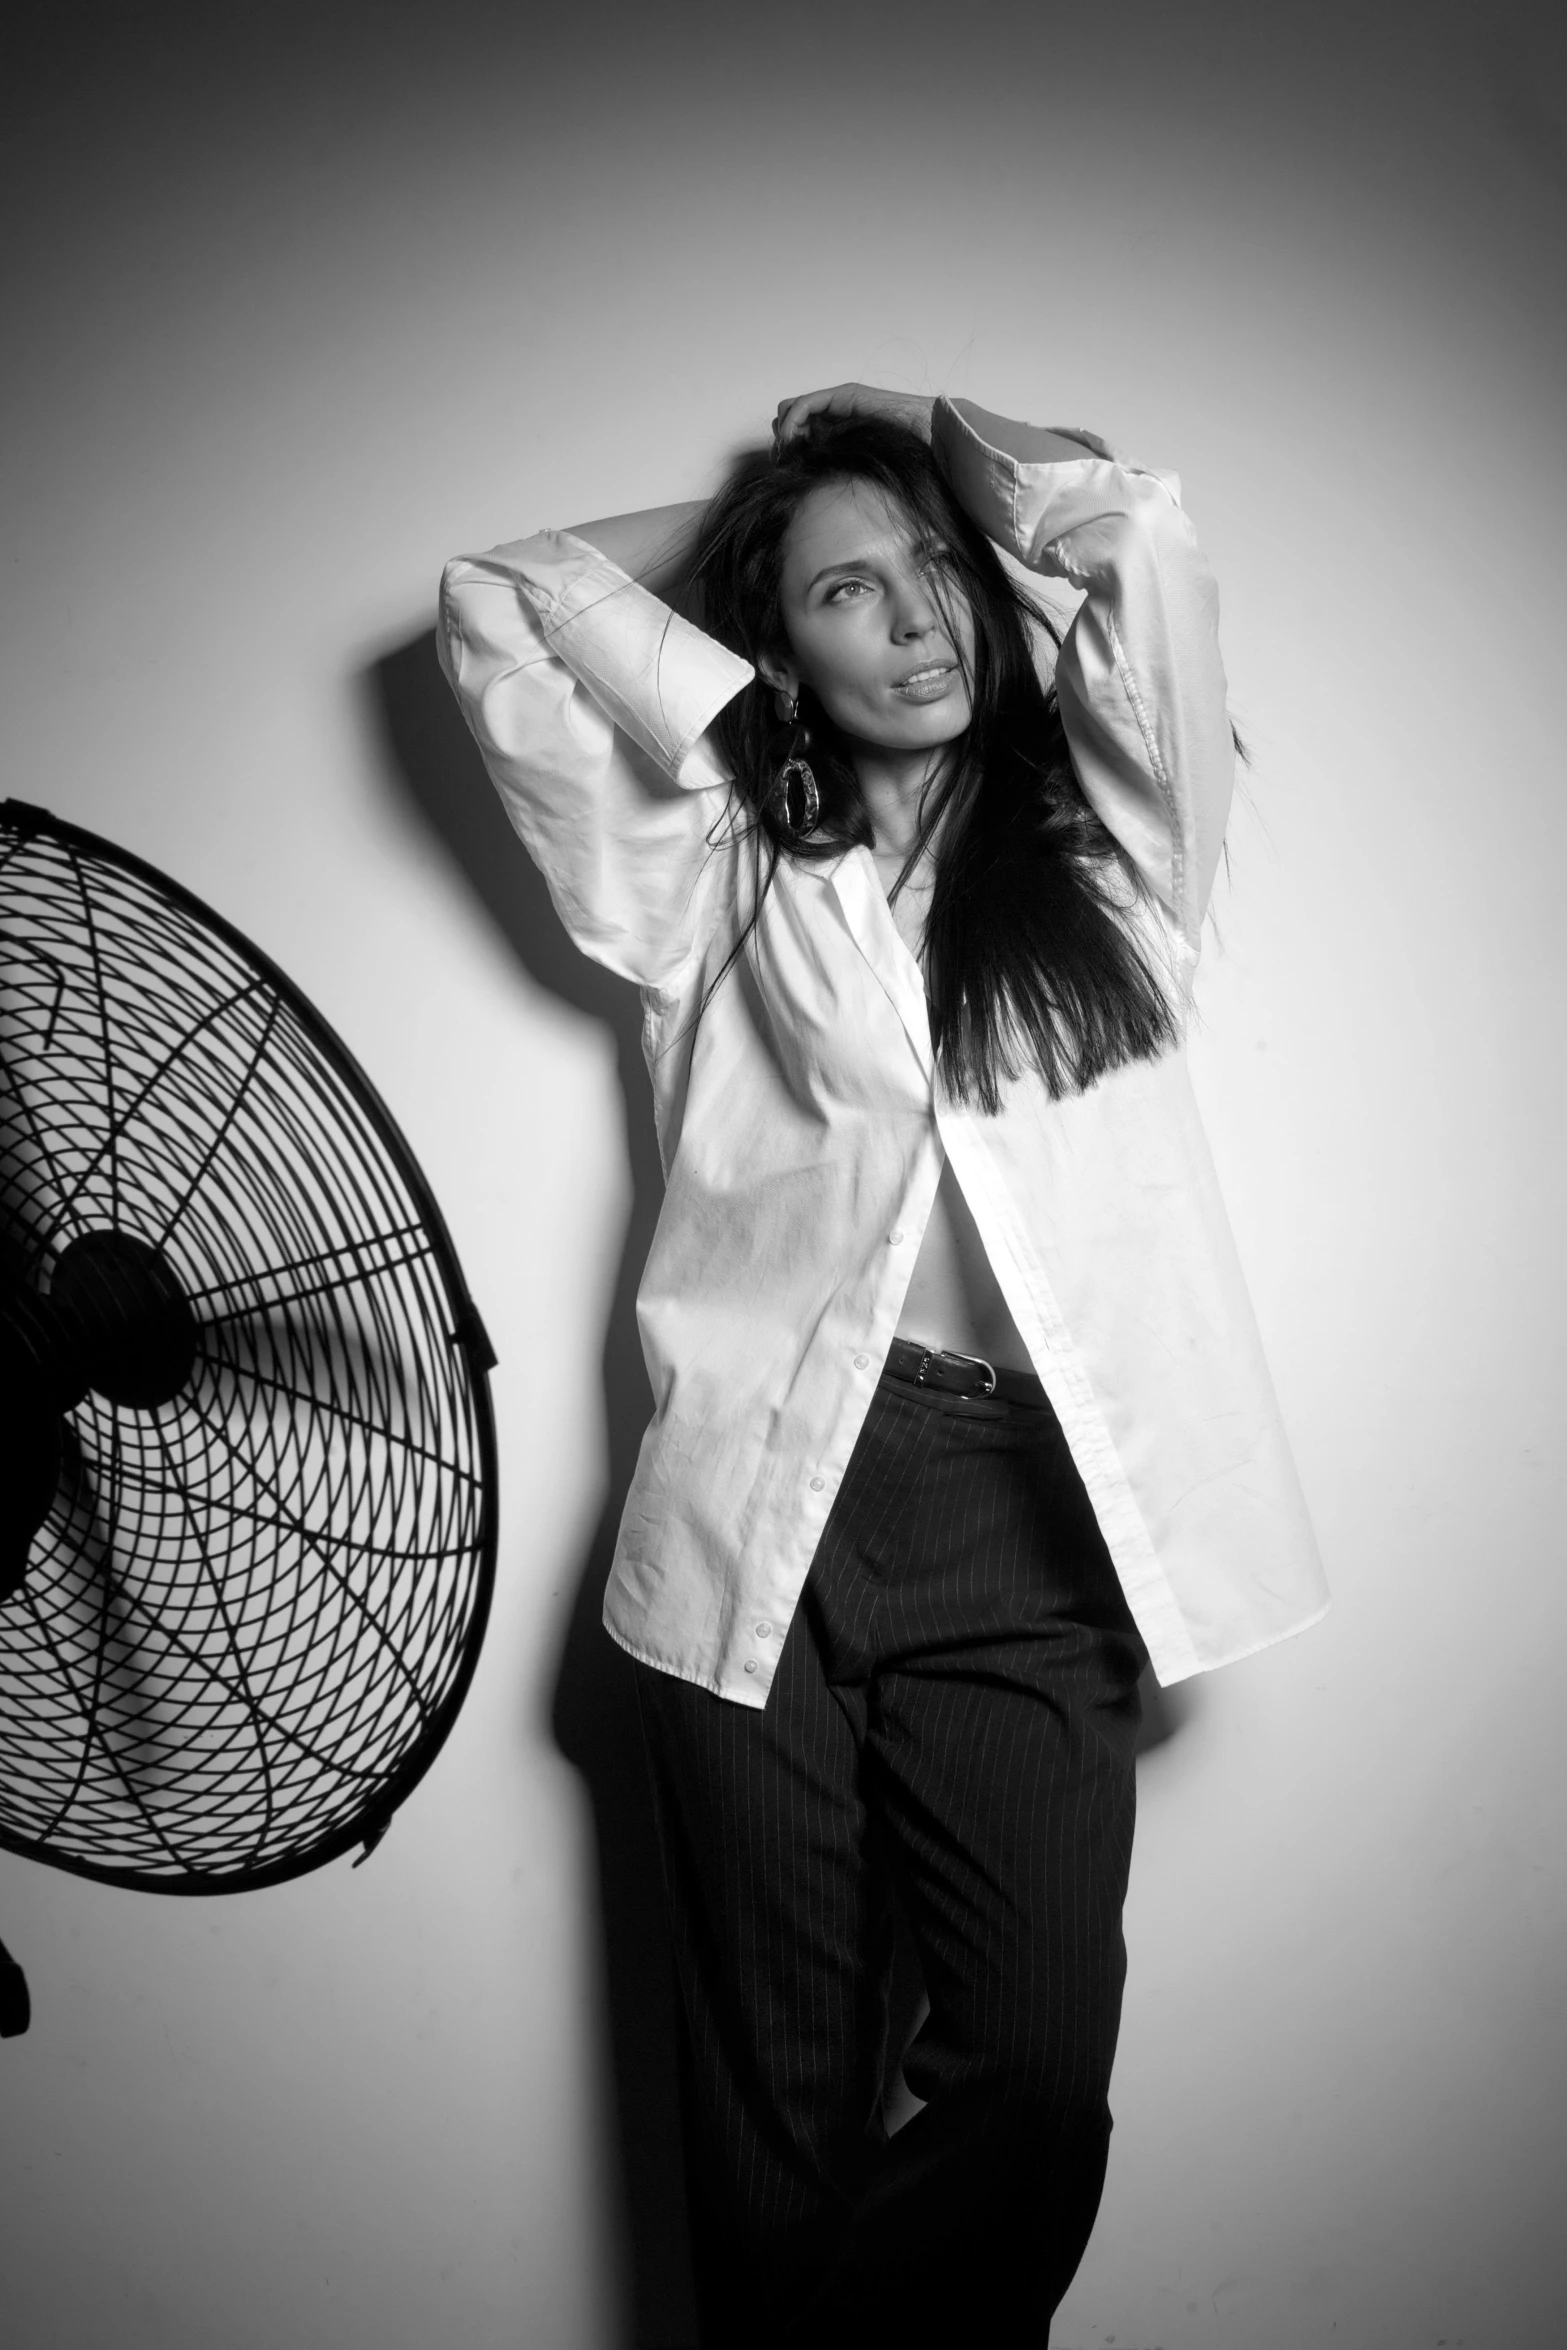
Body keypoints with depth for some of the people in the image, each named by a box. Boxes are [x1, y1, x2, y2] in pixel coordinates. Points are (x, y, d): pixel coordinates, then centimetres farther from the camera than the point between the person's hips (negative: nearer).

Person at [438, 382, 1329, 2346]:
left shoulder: (1103, 840, 15)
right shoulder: (720, 875, 13)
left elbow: (1145, 528, 2)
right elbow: (491, 606, 12)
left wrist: (934, 454, 18)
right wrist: (745, 521, 19)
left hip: (1034, 1529, 1)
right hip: (764, 1514, 0)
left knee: (1042, 2082, -8)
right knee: (781, 2105, 4)